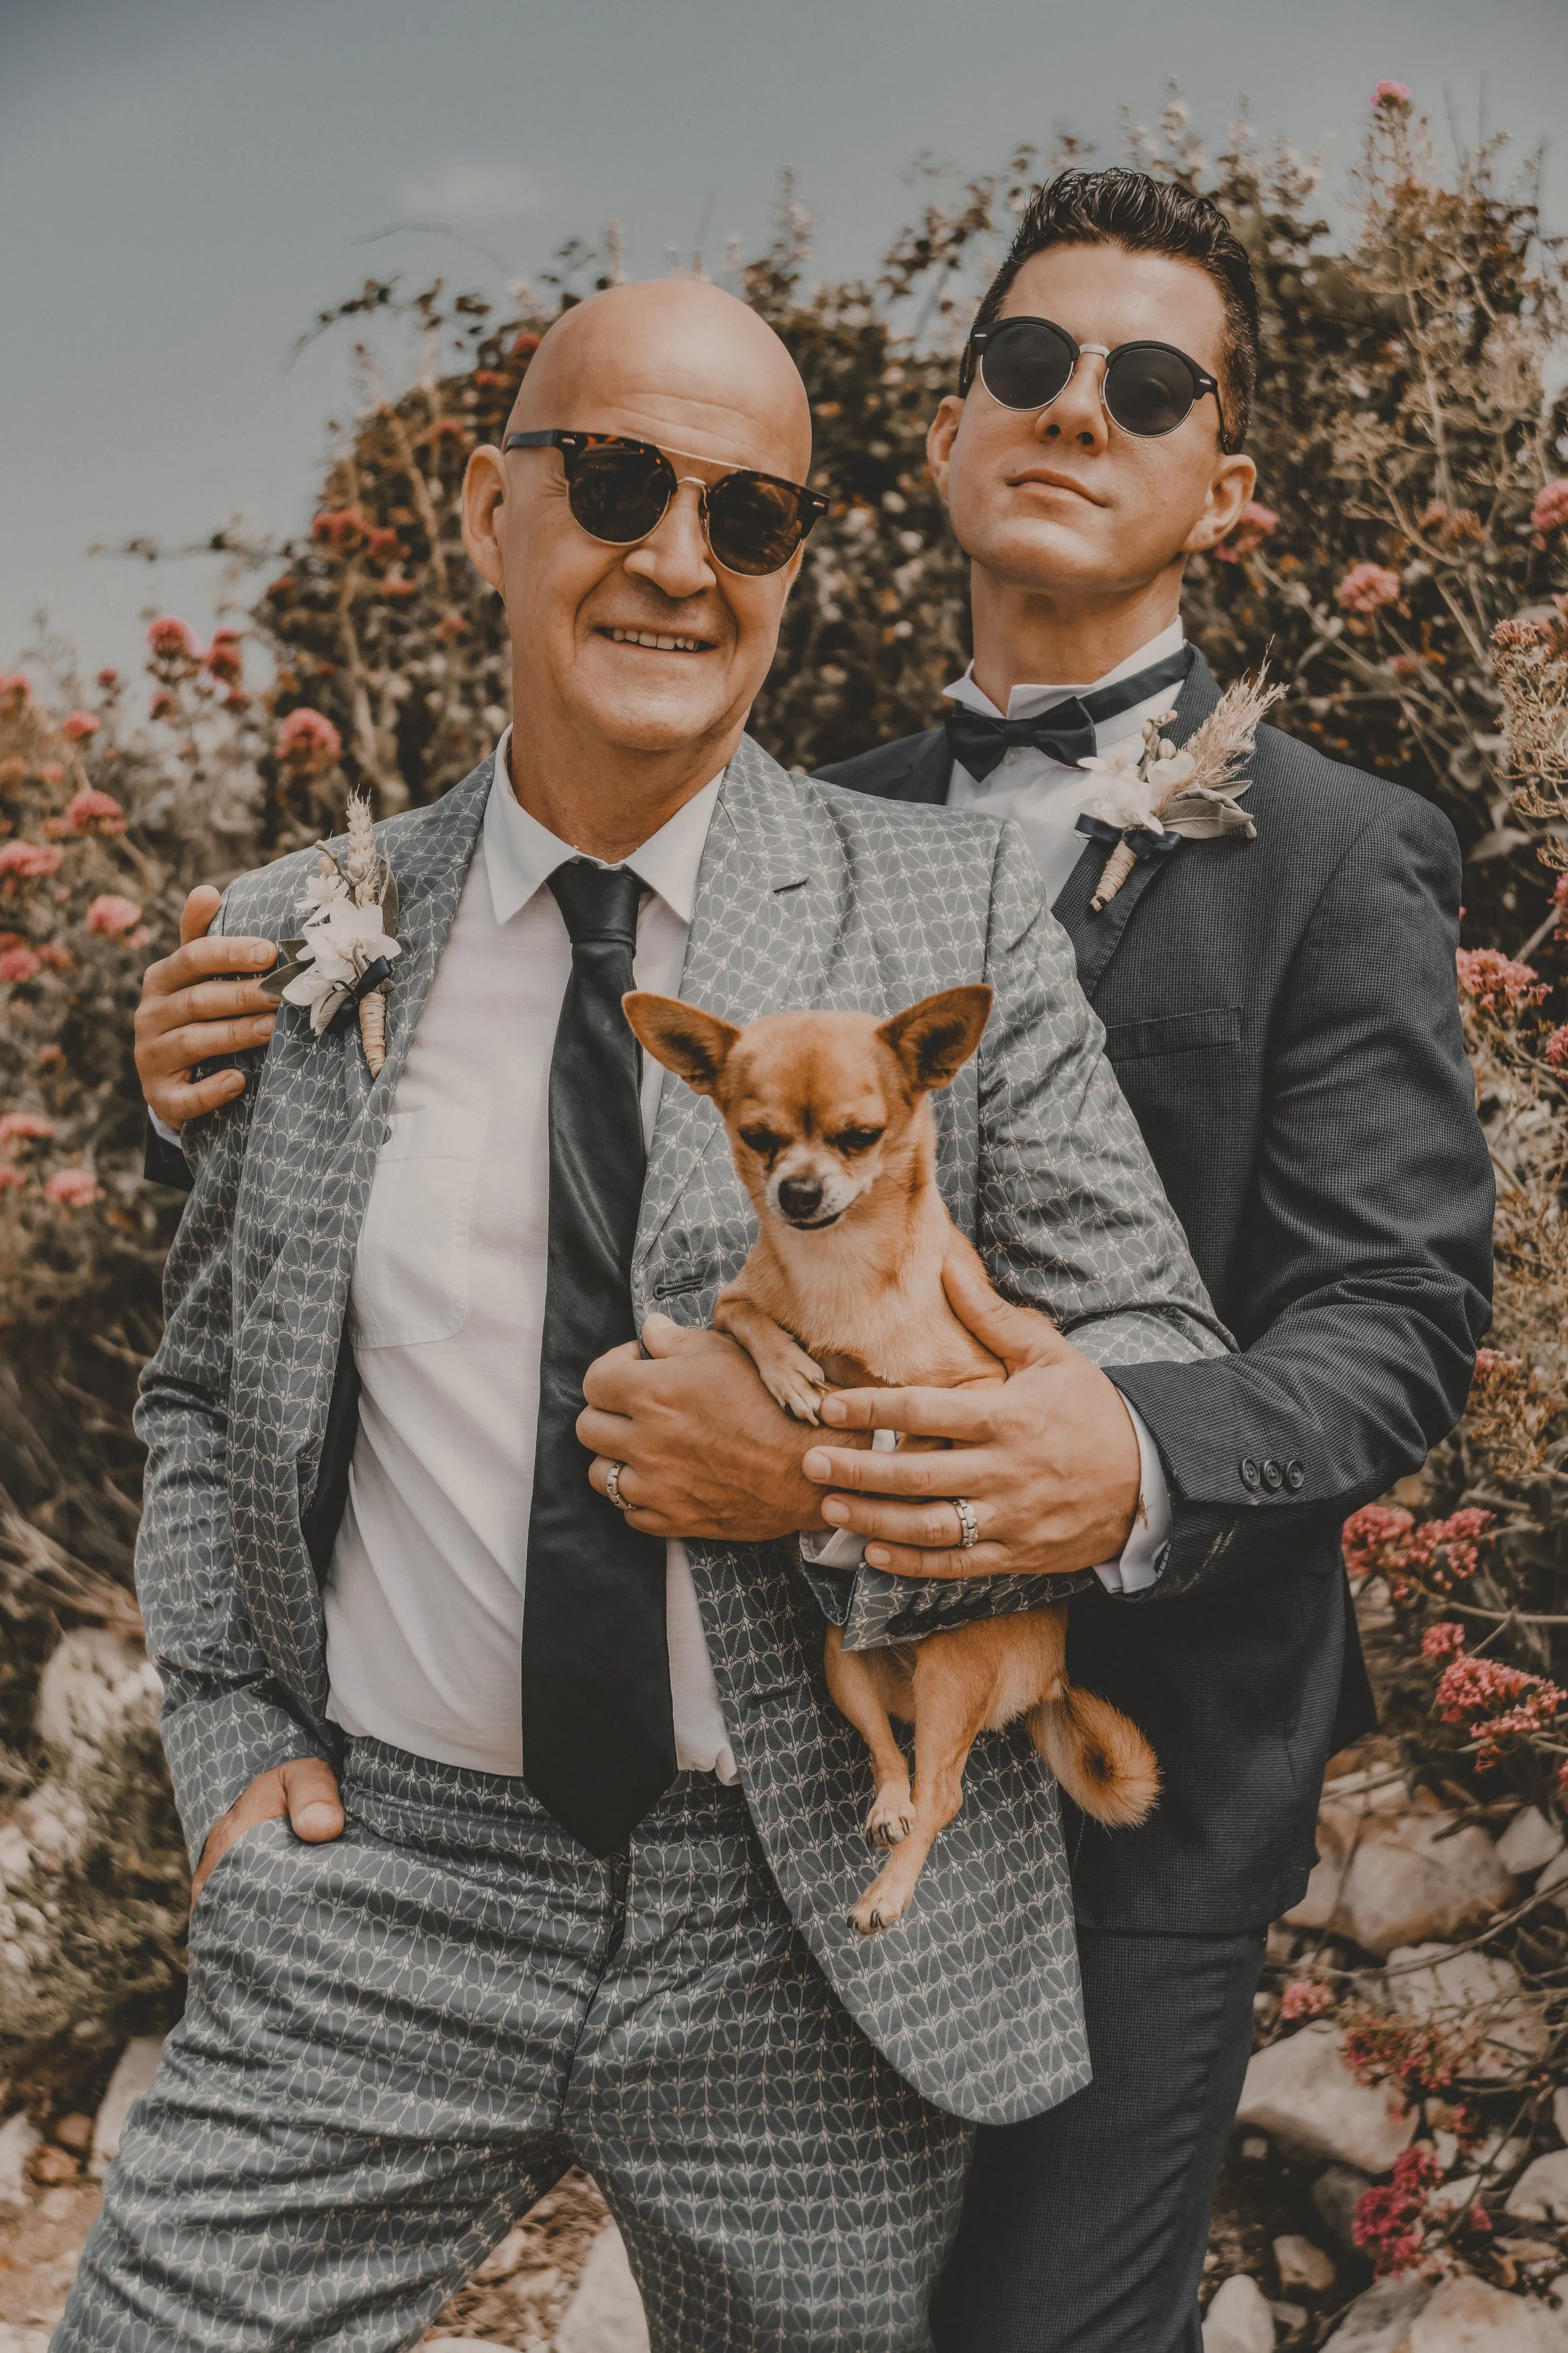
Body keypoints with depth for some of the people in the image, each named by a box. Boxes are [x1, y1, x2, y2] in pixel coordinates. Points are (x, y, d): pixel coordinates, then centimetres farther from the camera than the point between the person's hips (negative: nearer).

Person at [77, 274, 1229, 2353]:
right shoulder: (301, 936, 3)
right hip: (380, 1898, 1)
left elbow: (1160, 1370, -3)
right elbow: (205, 1388, 14)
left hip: (822, 1943, -1)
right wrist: (230, 1736, 2)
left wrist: (859, 1467, -19)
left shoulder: (956, 909, -4)